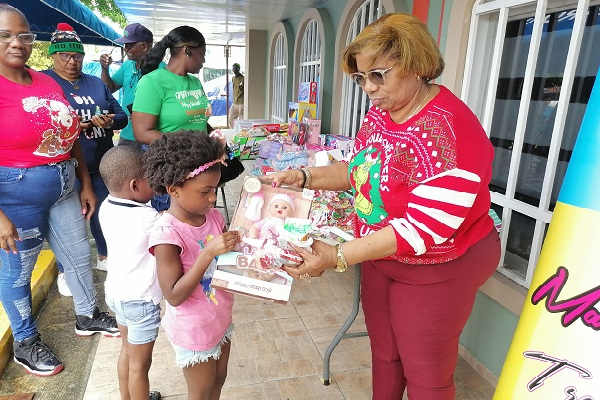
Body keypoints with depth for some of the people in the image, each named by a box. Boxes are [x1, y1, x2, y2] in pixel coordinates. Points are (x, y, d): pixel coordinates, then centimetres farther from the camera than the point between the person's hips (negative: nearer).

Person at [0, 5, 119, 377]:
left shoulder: (48, 83, 5)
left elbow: (70, 137, 11)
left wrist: (86, 185, 13)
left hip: (64, 188, 7)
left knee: (79, 255, 19)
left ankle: (87, 316, 42)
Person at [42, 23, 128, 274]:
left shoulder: (96, 83, 13)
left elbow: (122, 116, 8)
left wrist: (110, 120, -14)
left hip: (101, 165, 5)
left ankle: (105, 257, 37)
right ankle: (64, 271, 24)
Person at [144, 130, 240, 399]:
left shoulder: (213, 215, -7)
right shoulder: (168, 233, -28)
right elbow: (174, 296, -26)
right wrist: (208, 254, -35)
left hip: (220, 319, 6)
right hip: (194, 330, -6)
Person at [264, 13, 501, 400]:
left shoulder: (449, 130, -28)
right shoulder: (379, 113, -2)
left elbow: (424, 230, -31)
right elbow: (358, 168, 9)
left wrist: (338, 256, -31)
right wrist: (303, 176, -7)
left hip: (438, 269, -7)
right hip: (381, 255, 7)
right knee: (383, 352, 23)